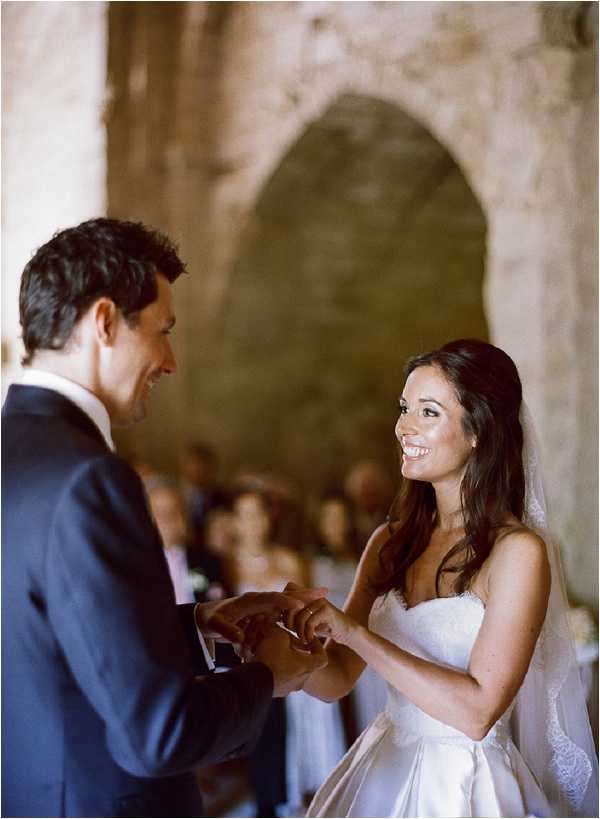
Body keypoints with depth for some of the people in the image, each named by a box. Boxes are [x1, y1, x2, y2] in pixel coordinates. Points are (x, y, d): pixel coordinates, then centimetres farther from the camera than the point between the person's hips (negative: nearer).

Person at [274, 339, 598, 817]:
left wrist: (355, 632, -25)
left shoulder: (518, 552, -17)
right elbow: (338, 680, 2)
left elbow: (477, 711, -23)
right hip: (383, 772, 6)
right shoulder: (391, 543, 0)